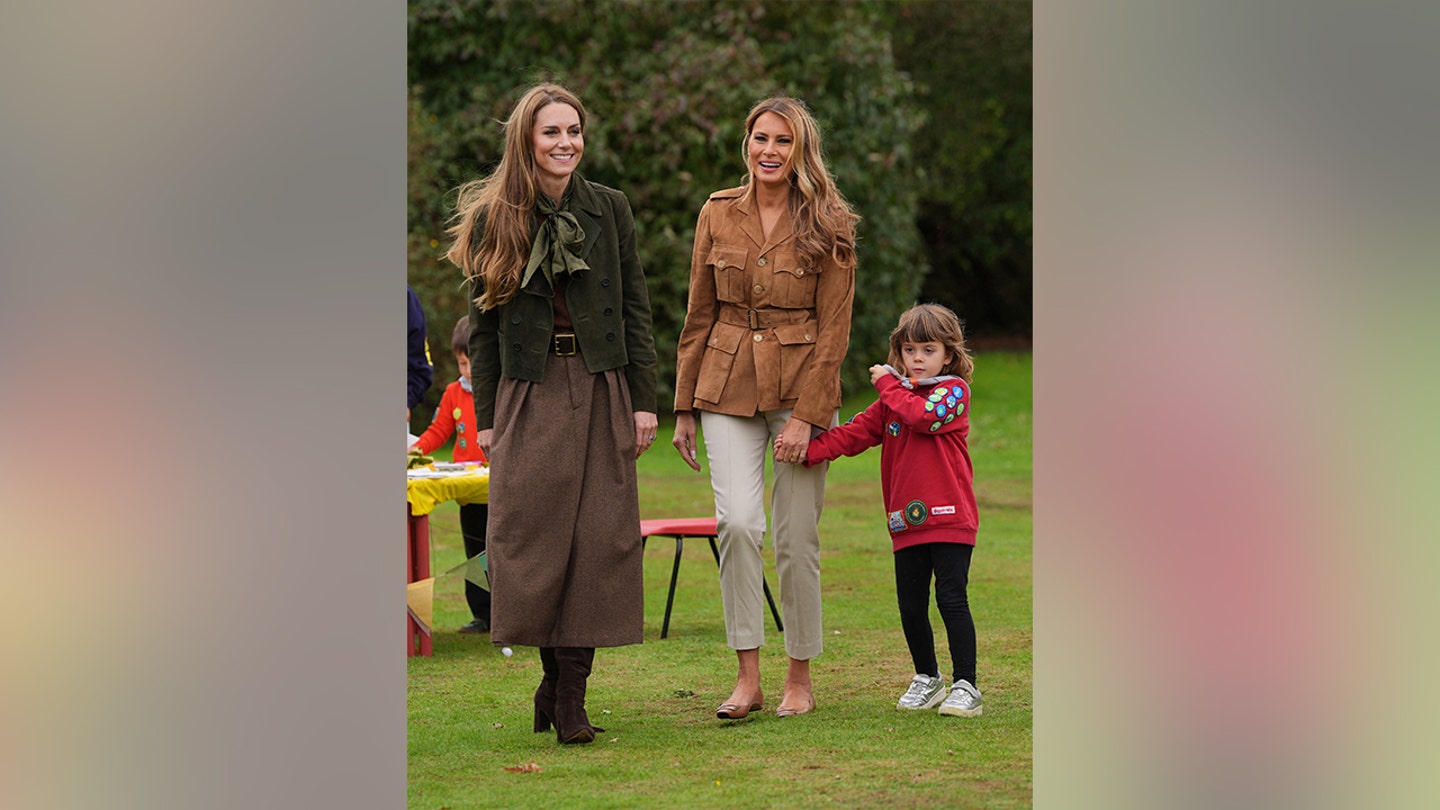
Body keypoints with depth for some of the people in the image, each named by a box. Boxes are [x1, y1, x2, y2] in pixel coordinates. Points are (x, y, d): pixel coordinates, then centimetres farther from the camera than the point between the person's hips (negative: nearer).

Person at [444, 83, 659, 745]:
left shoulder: (609, 210, 6)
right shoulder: (494, 219, 3)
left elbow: (635, 310, 7)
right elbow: (483, 324, 5)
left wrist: (643, 401, 0)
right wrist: (485, 417, 1)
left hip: (600, 392, 1)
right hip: (528, 396, 0)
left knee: (597, 536, -4)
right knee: (534, 534, -3)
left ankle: (571, 696, 0)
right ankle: (553, 671, 15)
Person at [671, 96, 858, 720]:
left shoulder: (828, 225, -2)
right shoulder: (718, 214, 6)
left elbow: (834, 328, -5)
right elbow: (699, 316, 11)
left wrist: (807, 416, -12)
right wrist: (684, 408, 10)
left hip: (802, 391, -2)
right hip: (728, 388, 2)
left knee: (797, 538, 0)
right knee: (738, 521, -15)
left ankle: (800, 679, 16)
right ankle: (747, 678, -9)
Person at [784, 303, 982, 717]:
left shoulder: (954, 391, -2)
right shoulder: (892, 398, 16)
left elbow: (924, 416, -21)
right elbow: (857, 432, 8)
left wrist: (888, 385, -10)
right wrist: (811, 450, -6)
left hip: (949, 518, -6)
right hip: (906, 522, 6)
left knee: (951, 599, -8)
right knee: (911, 604, 9)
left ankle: (965, 686, -1)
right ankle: (926, 679, 25)